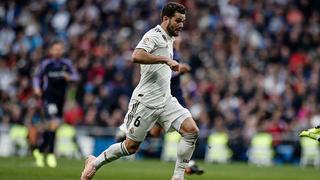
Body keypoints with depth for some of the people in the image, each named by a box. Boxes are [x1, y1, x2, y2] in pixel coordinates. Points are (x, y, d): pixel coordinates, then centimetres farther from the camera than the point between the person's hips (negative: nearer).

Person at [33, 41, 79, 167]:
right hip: (48, 96, -4)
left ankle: (40, 151, 31)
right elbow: (37, 77, 9)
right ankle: (50, 154, -14)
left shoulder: (66, 64, 6)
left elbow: (75, 76, 9)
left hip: (60, 98, 4)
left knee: (49, 127, 11)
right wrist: (37, 87, -8)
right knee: (53, 124, -18)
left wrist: (69, 77, -13)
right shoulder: (46, 64, -1)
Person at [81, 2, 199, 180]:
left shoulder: (169, 39, 16)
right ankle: (94, 162, 24)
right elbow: (137, 56, -32)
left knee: (192, 131, -11)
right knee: (131, 146, 2)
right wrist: (166, 59, -30)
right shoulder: (154, 35, -13)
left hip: (165, 99, 8)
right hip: (146, 100, -8)